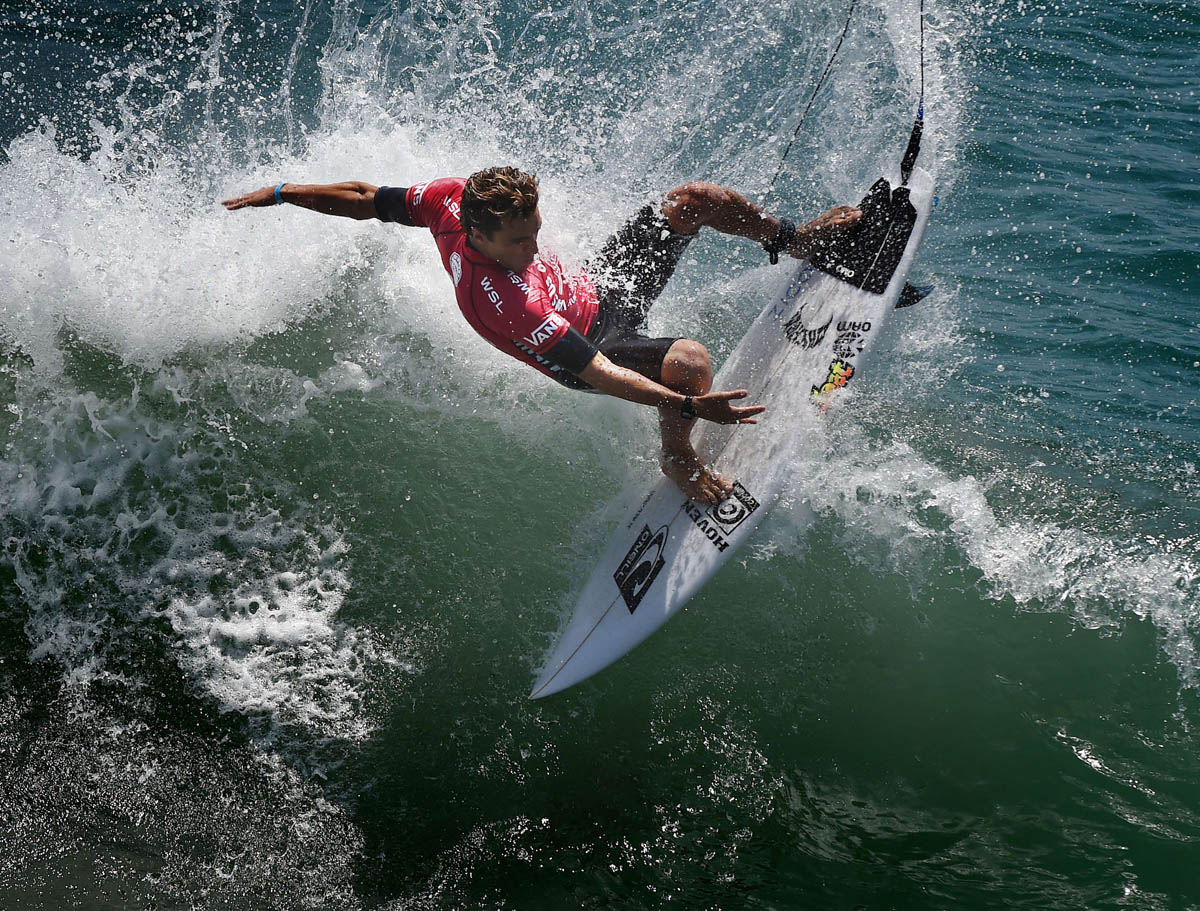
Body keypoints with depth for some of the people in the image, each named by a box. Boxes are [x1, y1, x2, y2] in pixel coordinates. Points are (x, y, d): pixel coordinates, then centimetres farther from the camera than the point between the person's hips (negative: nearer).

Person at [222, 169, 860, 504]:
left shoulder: (452, 198, -24)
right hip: (593, 342, -8)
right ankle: (678, 460, 1)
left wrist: (279, 193, 7)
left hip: (594, 284, 8)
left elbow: (361, 198, -9)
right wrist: (688, 406, -46)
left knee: (693, 198, -2)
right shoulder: (499, 302, -42)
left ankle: (793, 240, 25)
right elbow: (593, 372, -41)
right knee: (690, 360, -33)